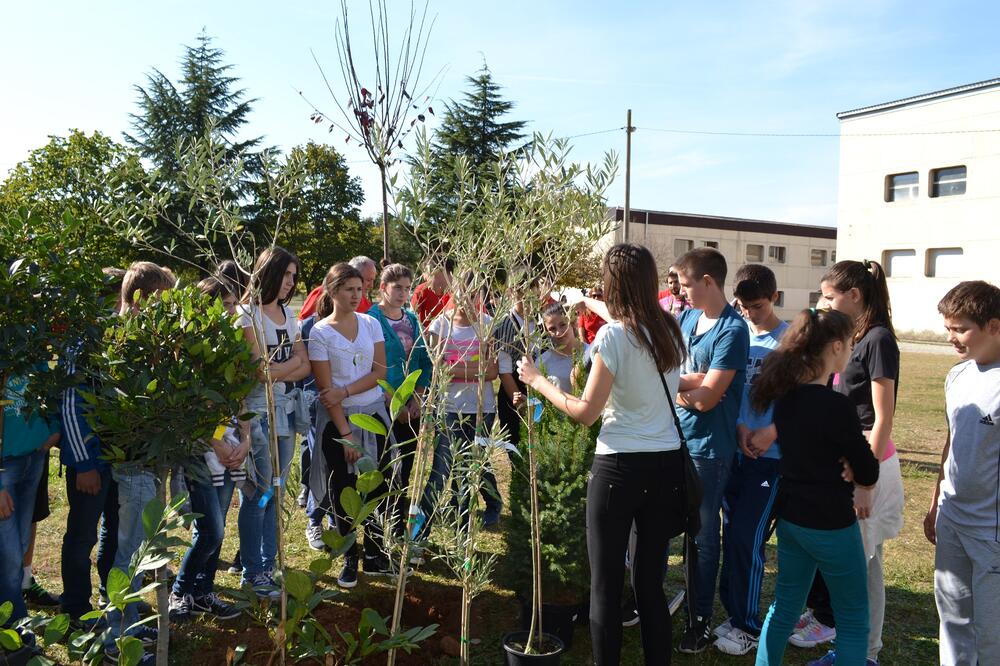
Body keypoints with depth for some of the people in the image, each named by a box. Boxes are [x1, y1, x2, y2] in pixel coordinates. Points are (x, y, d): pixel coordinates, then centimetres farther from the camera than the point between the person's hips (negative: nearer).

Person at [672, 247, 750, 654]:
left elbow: (706, 398, -19)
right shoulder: (687, 317, 6)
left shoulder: (732, 330, -16)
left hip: (707, 447, -7)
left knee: (702, 535, 8)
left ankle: (701, 620, 24)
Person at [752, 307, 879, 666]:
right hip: (830, 524, -7)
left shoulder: (785, 395, 0)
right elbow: (869, 474, -14)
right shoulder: (836, 405, -22)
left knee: (784, 608, 19)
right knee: (854, 622, 11)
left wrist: (837, 466, -2)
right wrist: (852, 469, 6)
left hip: (789, 517, 7)